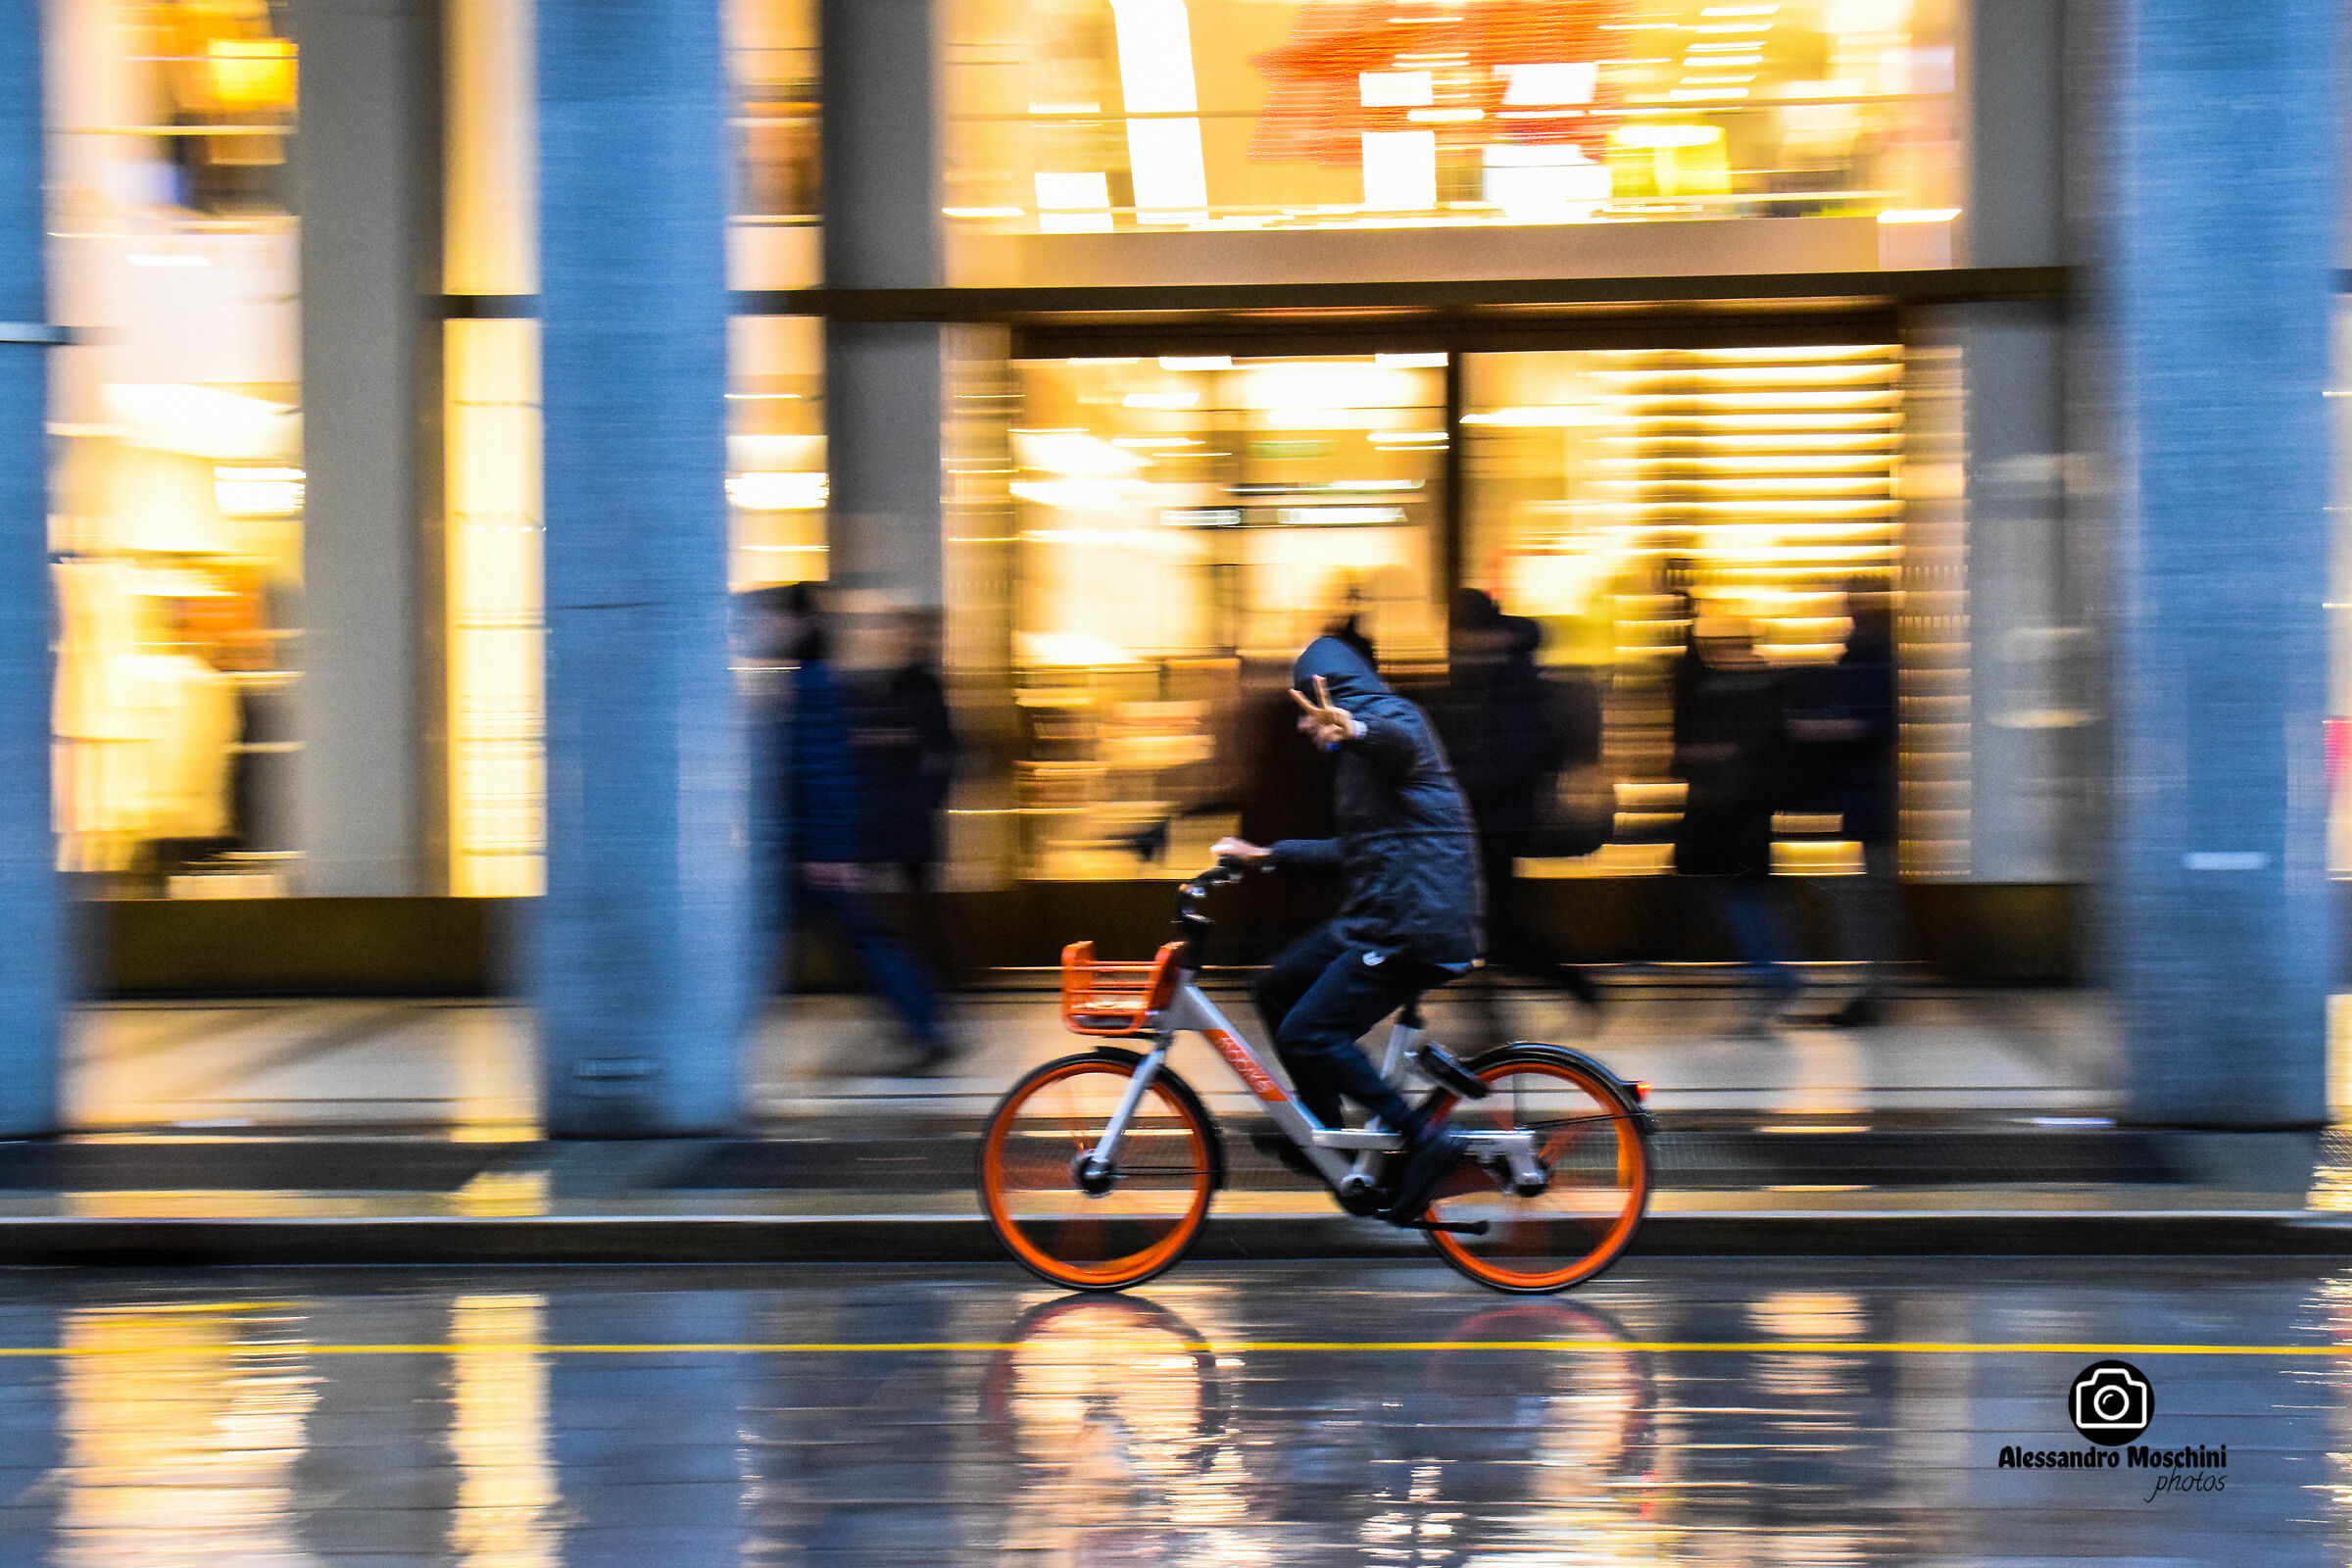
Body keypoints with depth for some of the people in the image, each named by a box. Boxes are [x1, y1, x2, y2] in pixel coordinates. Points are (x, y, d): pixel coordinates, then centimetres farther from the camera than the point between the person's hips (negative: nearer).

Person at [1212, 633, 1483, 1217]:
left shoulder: (1391, 716, -7)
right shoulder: (1359, 754, 25)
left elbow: (1401, 743, -34)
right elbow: (1356, 850, 31)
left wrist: (1353, 730, -56)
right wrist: (1267, 855, 33)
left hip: (1417, 924, -11)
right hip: (1378, 916, 11)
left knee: (1306, 1034, -15)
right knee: (1277, 989, 16)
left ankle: (1424, 1139, -13)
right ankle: (1326, 1134, 22)